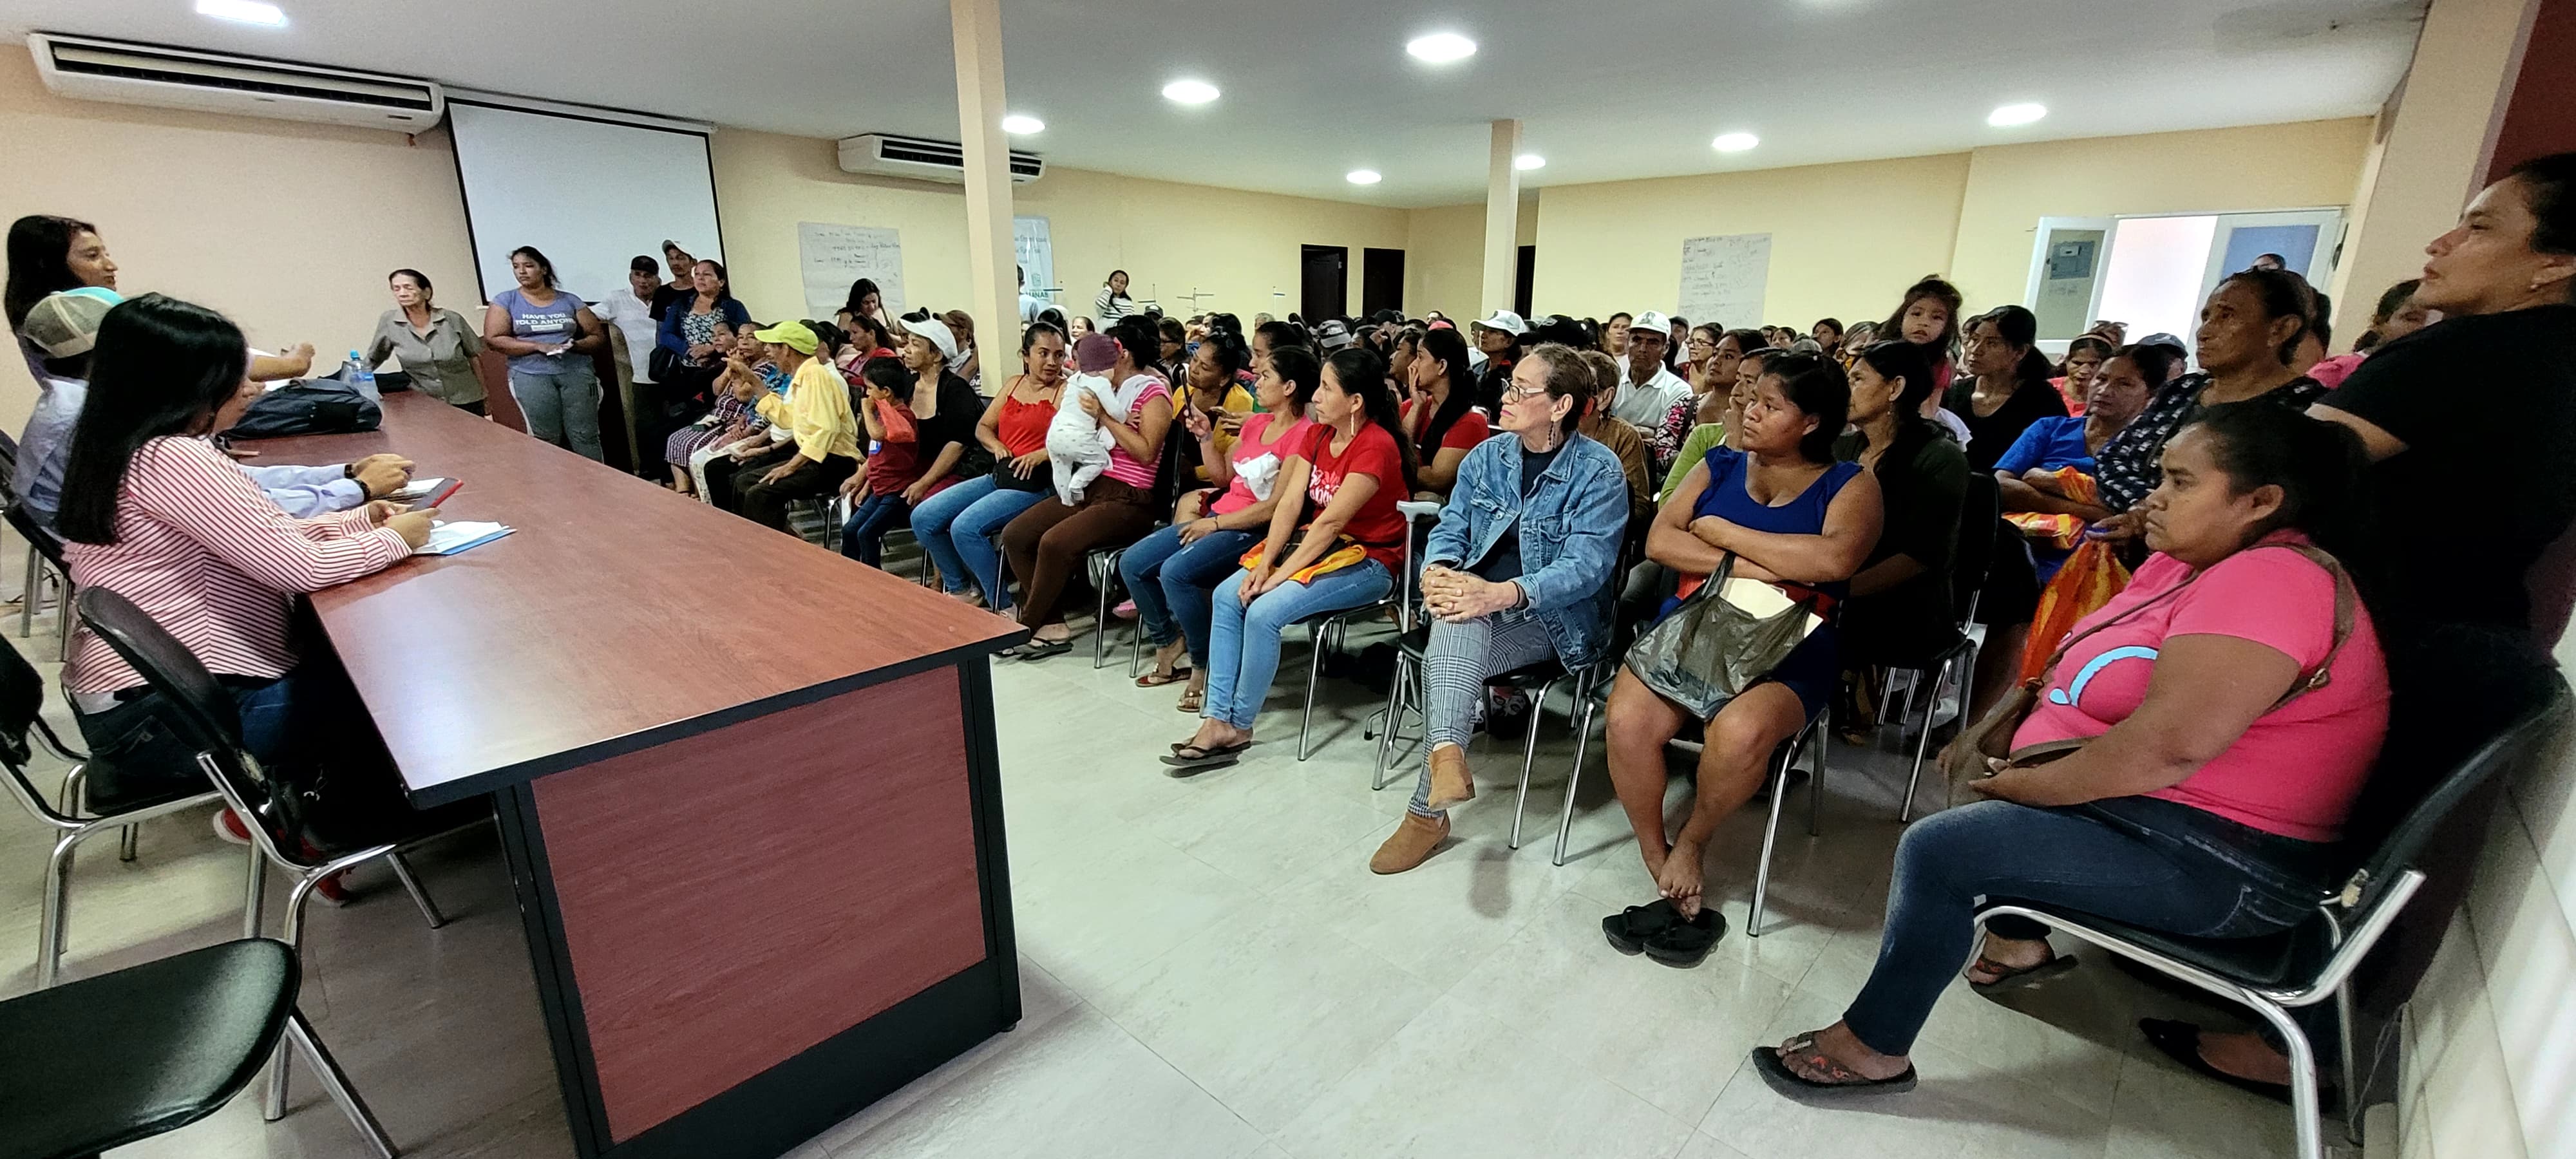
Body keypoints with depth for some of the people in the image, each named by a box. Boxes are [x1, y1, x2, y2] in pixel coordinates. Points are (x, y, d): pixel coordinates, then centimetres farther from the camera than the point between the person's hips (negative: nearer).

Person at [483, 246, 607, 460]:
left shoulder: (569, 300, 11)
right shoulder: (505, 300, 8)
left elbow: (598, 337, 10)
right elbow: (493, 339, 0)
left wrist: (574, 345, -11)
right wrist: (538, 347, -11)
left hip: (577, 371, 1)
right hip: (530, 375, 0)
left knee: (585, 436, -5)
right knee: (546, 440, -5)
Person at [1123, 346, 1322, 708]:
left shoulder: (1303, 435, -13)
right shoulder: (1256, 423, 14)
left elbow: (1277, 506, -20)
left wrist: (1214, 524, -15)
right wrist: (1205, 435, 7)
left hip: (1254, 531, -9)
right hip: (1217, 519, 9)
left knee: (1176, 572, -30)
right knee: (1131, 564, 0)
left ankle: (1203, 666, -10)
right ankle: (1170, 647, 16)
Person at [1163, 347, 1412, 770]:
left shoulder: (1377, 446, -19)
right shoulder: (1317, 435, 7)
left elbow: (1331, 522, -22)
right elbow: (1289, 503, -1)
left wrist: (1278, 575, -21)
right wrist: (1263, 564, -13)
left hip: (1367, 560, -8)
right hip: (1317, 545, 8)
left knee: (1264, 612, -26)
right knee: (1227, 595, -12)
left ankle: (1238, 726, -6)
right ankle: (1217, 719, -11)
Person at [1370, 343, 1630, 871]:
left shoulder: (1598, 471, -9)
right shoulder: (1487, 456, 8)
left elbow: (1587, 565, -19)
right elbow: (1450, 531, 6)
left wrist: (1502, 594, -34)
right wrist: (1437, 572, -19)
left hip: (1554, 619, -4)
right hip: (1479, 604, 4)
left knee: (1445, 657, -30)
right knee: (1458, 619, -34)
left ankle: (1426, 810, -24)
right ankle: (1446, 754, -49)